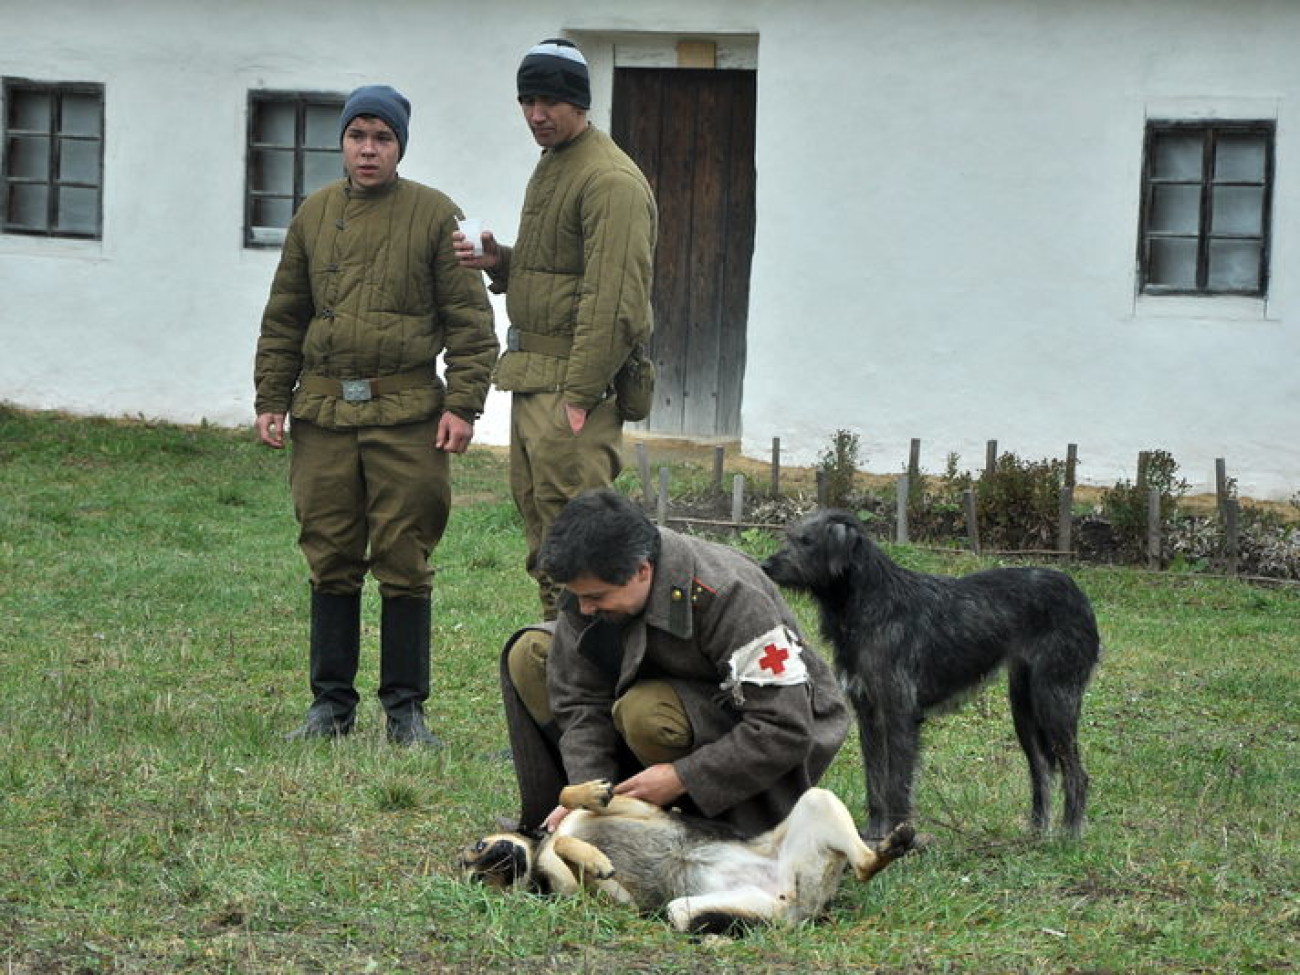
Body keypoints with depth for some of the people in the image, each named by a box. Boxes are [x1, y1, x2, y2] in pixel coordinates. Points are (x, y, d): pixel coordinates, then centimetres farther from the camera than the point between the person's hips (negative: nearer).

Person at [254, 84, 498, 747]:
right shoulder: (315, 214, 13)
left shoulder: (435, 215, 2)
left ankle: (405, 707, 7)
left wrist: (462, 405, -8)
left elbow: (470, 320, 0)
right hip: (324, 413, 3)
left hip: (407, 413, -3)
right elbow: (283, 318, 17)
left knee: (404, 563, -1)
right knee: (332, 561, 6)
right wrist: (272, 399, 11)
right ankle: (332, 701, 14)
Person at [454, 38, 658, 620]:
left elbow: (613, 302, -22)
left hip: (575, 382, -10)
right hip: (532, 377, 10)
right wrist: (499, 262, 8)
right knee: (542, 536, 14)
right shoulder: (550, 166, 17)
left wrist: (580, 395, -24)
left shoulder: (611, 180, -16)